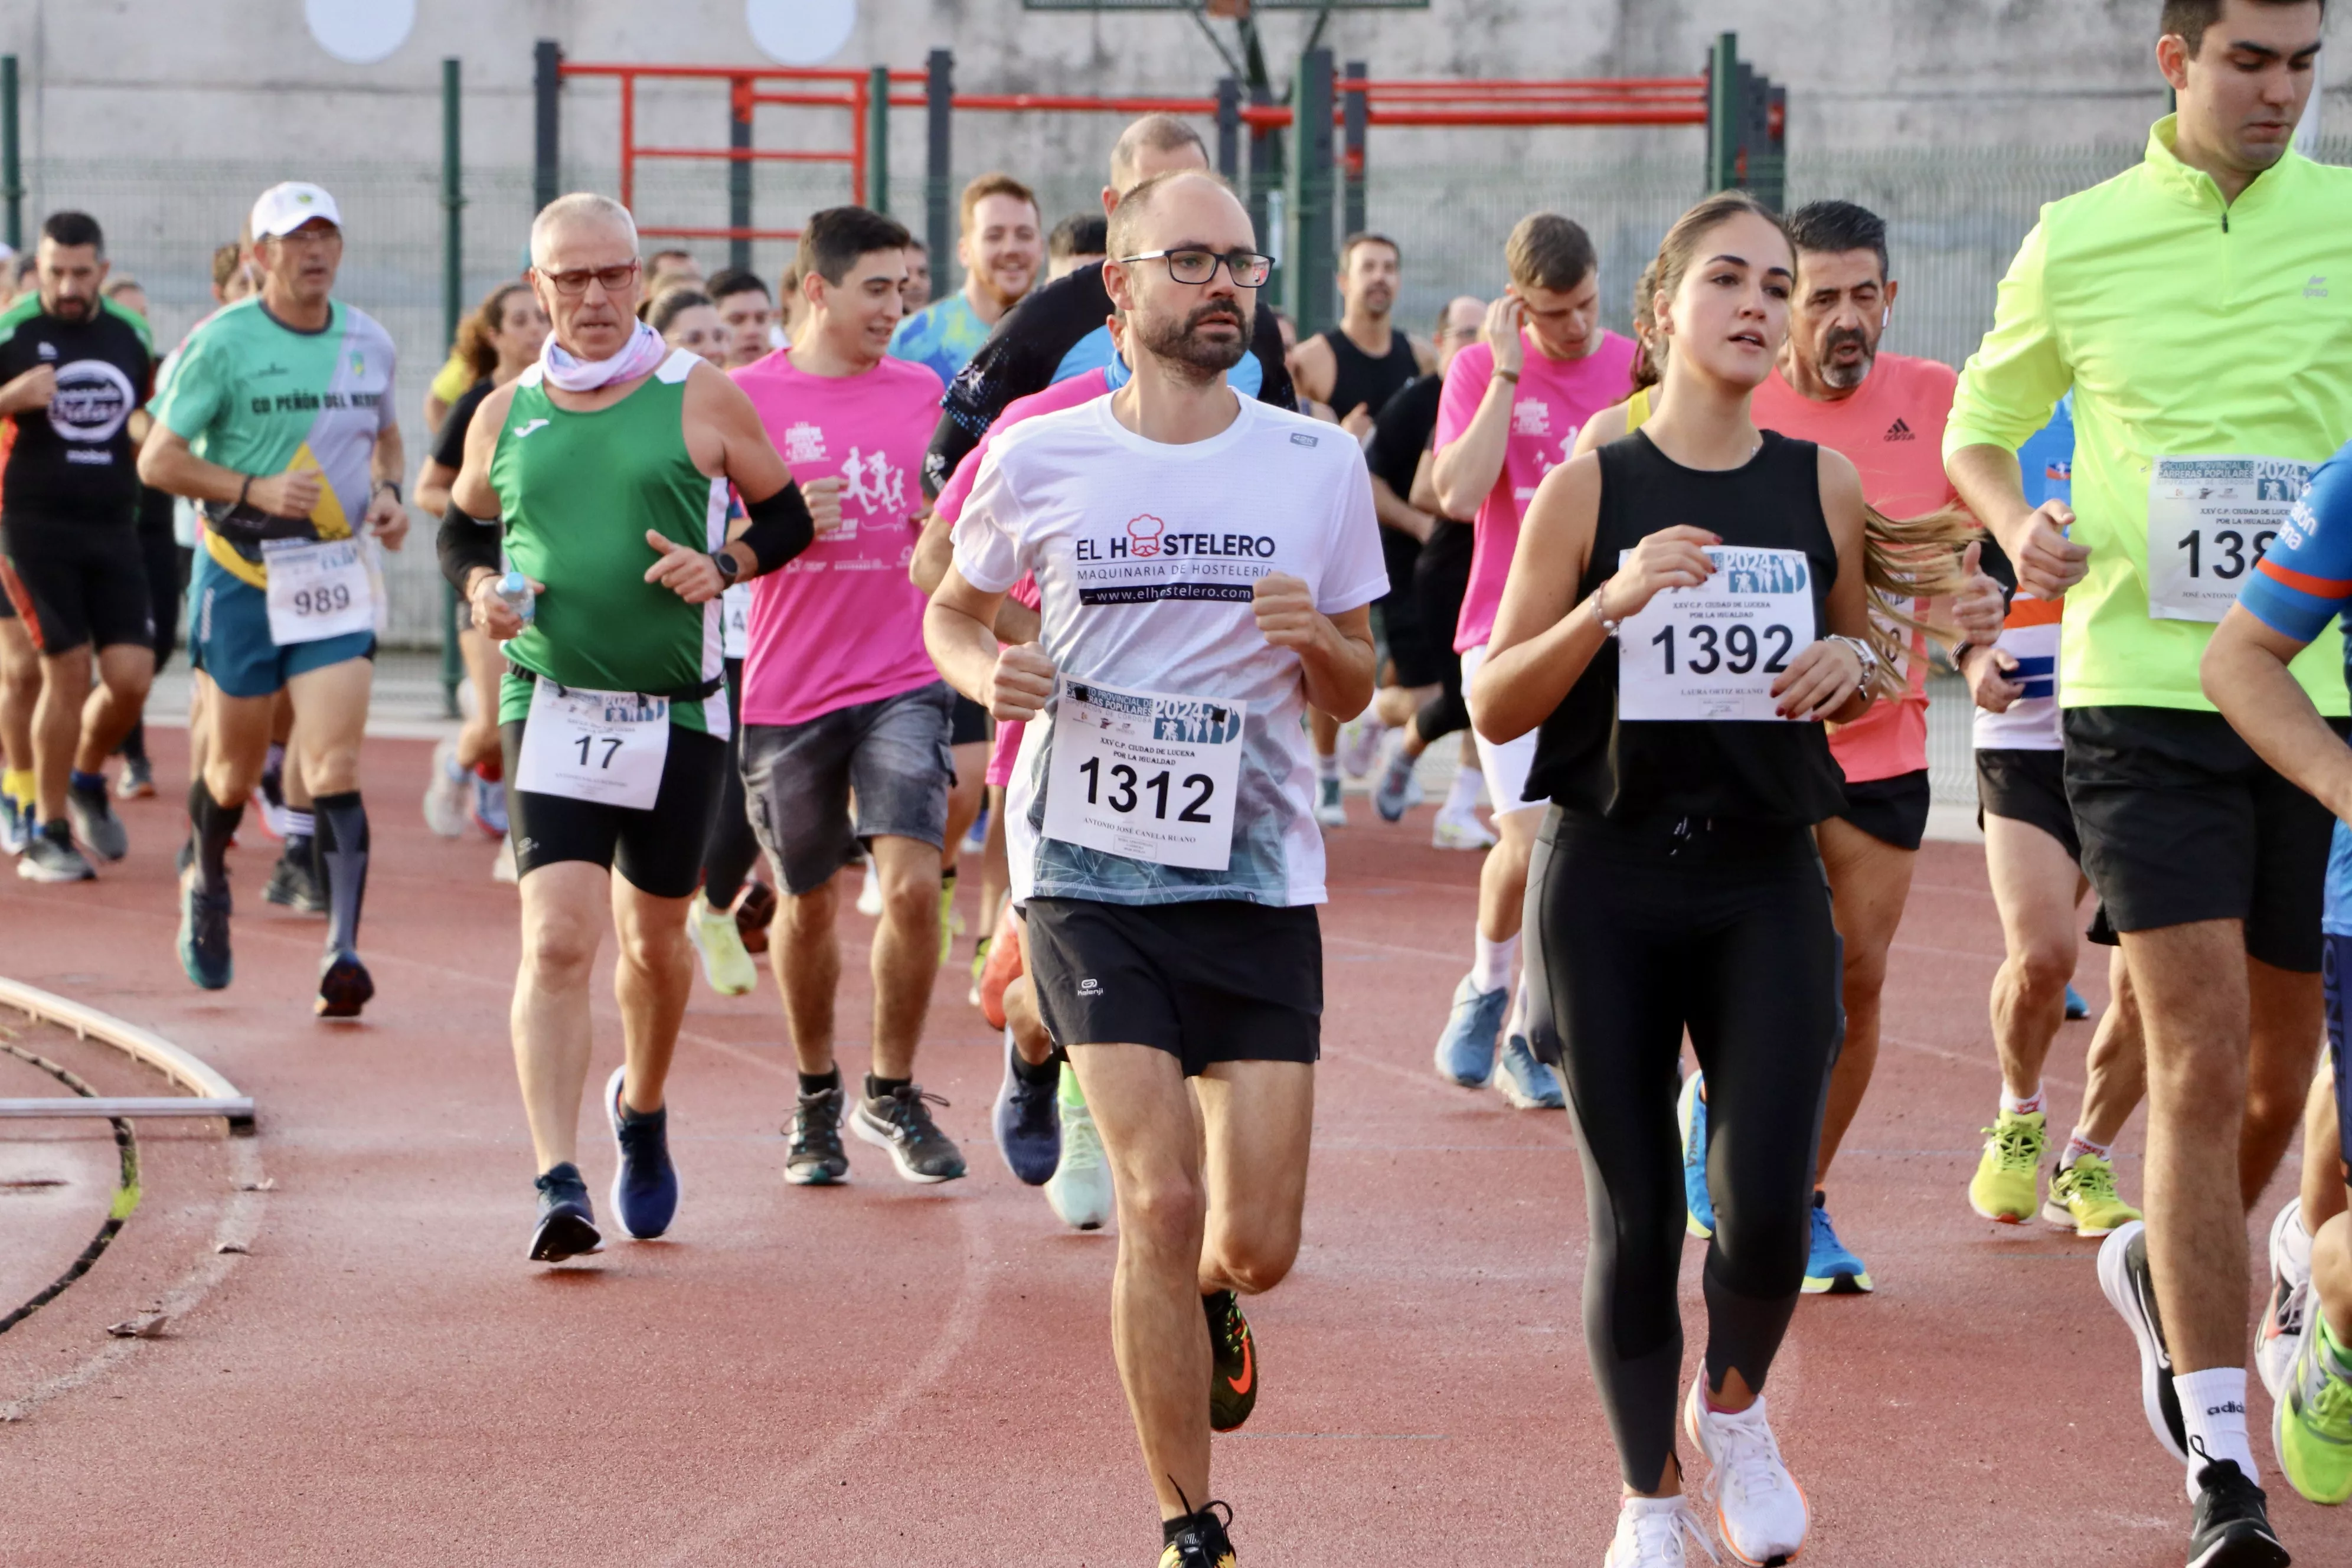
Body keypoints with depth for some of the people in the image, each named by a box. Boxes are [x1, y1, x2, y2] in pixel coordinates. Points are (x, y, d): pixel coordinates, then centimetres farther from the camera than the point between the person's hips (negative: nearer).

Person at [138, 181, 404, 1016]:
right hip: (244, 576, -2)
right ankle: (205, 880, 43)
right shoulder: (222, 343, -8)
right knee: (236, 763, 11)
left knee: (335, 769, -12)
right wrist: (258, 491, -19)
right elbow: (158, 459, -7)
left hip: (338, 578, 2)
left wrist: (388, 493, 3)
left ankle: (343, 952, -18)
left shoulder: (370, 342, 6)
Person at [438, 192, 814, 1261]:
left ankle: (641, 1111, 43)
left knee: (655, 938, 14)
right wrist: (482, 588, -1)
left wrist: (722, 567, -11)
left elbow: (789, 517, 8)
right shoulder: (506, 415, 6)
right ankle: (559, 1185, -19)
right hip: (551, 707, 0)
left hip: (678, 713, 0)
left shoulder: (701, 399, 0)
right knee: (557, 940, -15)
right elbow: (462, 528, 21)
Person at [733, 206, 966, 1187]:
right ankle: (816, 1100, 29)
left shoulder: (922, 393, 7)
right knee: (807, 904, 9)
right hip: (787, 692, -1)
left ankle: (893, 1094, 4)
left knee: (911, 884, -13)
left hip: (901, 681, 1)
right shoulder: (747, 397, -2)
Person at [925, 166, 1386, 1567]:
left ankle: (1206, 1303, 41)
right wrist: (989, 672, -7)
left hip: (1258, 877, 2)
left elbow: (1355, 693, 10)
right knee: (1161, 1201, -12)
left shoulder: (1319, 466, 2)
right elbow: (953, 613, 15)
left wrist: (1320, 642, -13)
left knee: (1257, 1242, 1)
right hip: (1091, 872, -2)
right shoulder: (1041, 459, -1)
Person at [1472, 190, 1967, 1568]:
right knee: (1636, 1218, 2)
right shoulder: (1590, 489, -2)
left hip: (1768, 882, 1)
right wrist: (1613, 600, -18)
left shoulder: (1826, 486, 5)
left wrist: (1855, 662, -6)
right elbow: (1494, 707, -4)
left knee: (1769, 1202, -11)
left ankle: (1736, 1407, 21)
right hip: (1610, 880, -1)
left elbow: (1870, 685, 18)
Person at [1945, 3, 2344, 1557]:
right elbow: (1978, 433, 16)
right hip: (2141, 692, -2)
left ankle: (2164, 1271, 43)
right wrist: (2021, 524, -5)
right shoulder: (2076, 243, 2)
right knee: (2201, 1058, -12)